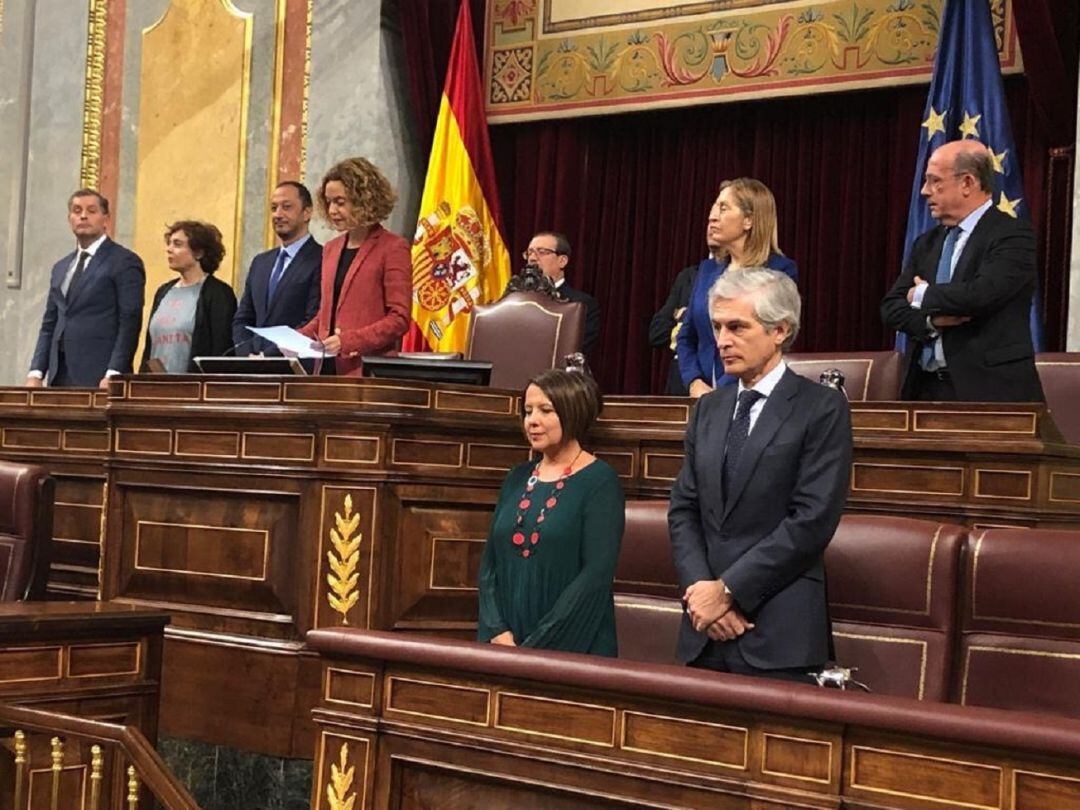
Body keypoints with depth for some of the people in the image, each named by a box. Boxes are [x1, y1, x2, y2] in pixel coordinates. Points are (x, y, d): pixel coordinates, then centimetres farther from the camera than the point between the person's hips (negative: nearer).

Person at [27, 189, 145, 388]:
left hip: (100, 379, -6)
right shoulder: (60, 268, 20)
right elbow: (49, 325, 19)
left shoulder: (125, 262, -1)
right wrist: (36, 373, 6)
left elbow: (130, 323, -9)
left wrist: (113, 375, -18)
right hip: (61, 378, 6)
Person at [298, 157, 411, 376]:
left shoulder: (392, 249, -3)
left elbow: (399, 319, -8)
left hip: (368, 372, -5)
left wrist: (348, 341, -18)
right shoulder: (331, 249, 17)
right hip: (328, 367, 6)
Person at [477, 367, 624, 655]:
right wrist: (498, 632, -7)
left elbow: (596, 574, -15)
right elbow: (489, 564, 9)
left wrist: (536, 645, -18)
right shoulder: (517, 479, 10)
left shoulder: (600, 483, -7)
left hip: (573, 651, -5)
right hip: (506, 647, 5)